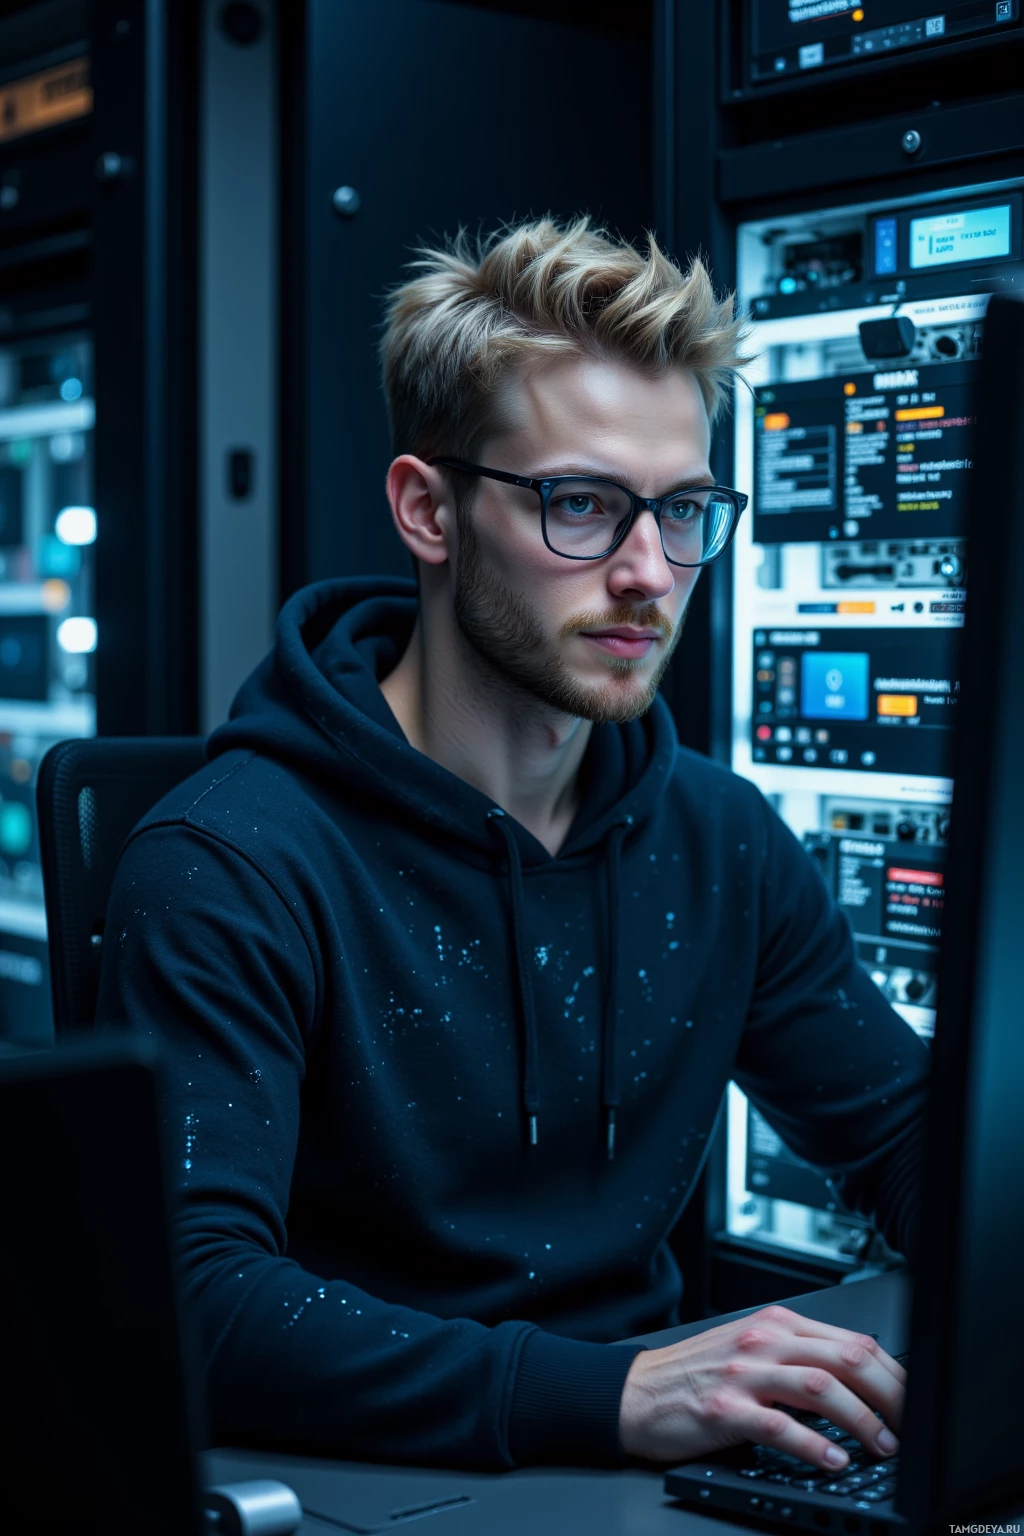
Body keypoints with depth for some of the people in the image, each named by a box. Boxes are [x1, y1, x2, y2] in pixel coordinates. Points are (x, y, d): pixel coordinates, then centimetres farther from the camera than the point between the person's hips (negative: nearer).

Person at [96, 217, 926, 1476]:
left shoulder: (720, 841, 6)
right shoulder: (225, 867, -14)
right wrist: (607, 1395, -33)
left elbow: (911, 1141, 14)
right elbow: (196, 1302, -23)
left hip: (643, 1476, 5)